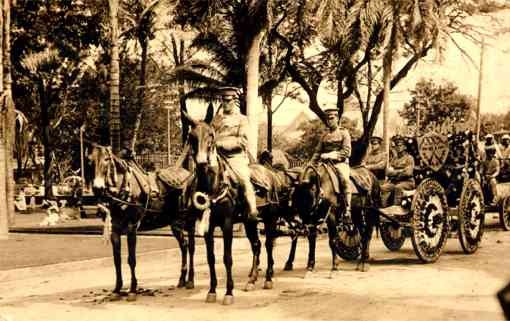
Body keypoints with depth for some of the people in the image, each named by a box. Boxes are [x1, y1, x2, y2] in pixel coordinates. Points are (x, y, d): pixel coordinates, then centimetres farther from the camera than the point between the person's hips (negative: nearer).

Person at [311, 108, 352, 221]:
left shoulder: (344, 133, 6)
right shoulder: (325, 136, 20)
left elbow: (346, 151, -4)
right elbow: (318, 152, 20)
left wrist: (331, 155, -14)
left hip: (340, 162, -5)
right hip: (326, 163, 5)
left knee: (344, 179, -32)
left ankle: (347, 209, -31)